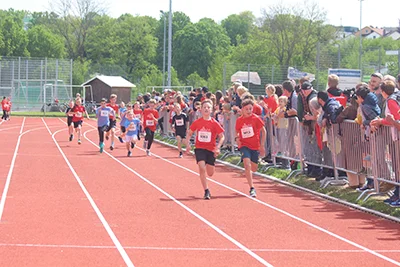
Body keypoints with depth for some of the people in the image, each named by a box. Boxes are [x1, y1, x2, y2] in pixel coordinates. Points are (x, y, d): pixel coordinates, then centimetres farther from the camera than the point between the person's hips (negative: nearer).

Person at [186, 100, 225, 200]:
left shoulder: (214, 123, -7)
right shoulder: (197, 122, -3)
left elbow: (222, 137, -3)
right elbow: (189, 133, 10)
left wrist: (217, 148, -16)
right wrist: (188, 144, -3)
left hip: (211, 150, 0)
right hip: (200, 148, 0)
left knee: (210, 173, 5)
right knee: (202, 168, -19)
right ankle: (206, 191, -9)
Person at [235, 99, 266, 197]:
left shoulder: (256, 118, -7)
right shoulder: (239, 120, 0)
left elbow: (263, 131, 1)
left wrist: (262, 145, -2)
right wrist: (237, 138, -6)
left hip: (255, 146, 0)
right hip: (244, 145, 0)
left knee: (254, 169, 9)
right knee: (247, 164, -20)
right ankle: (252, 189, -19)